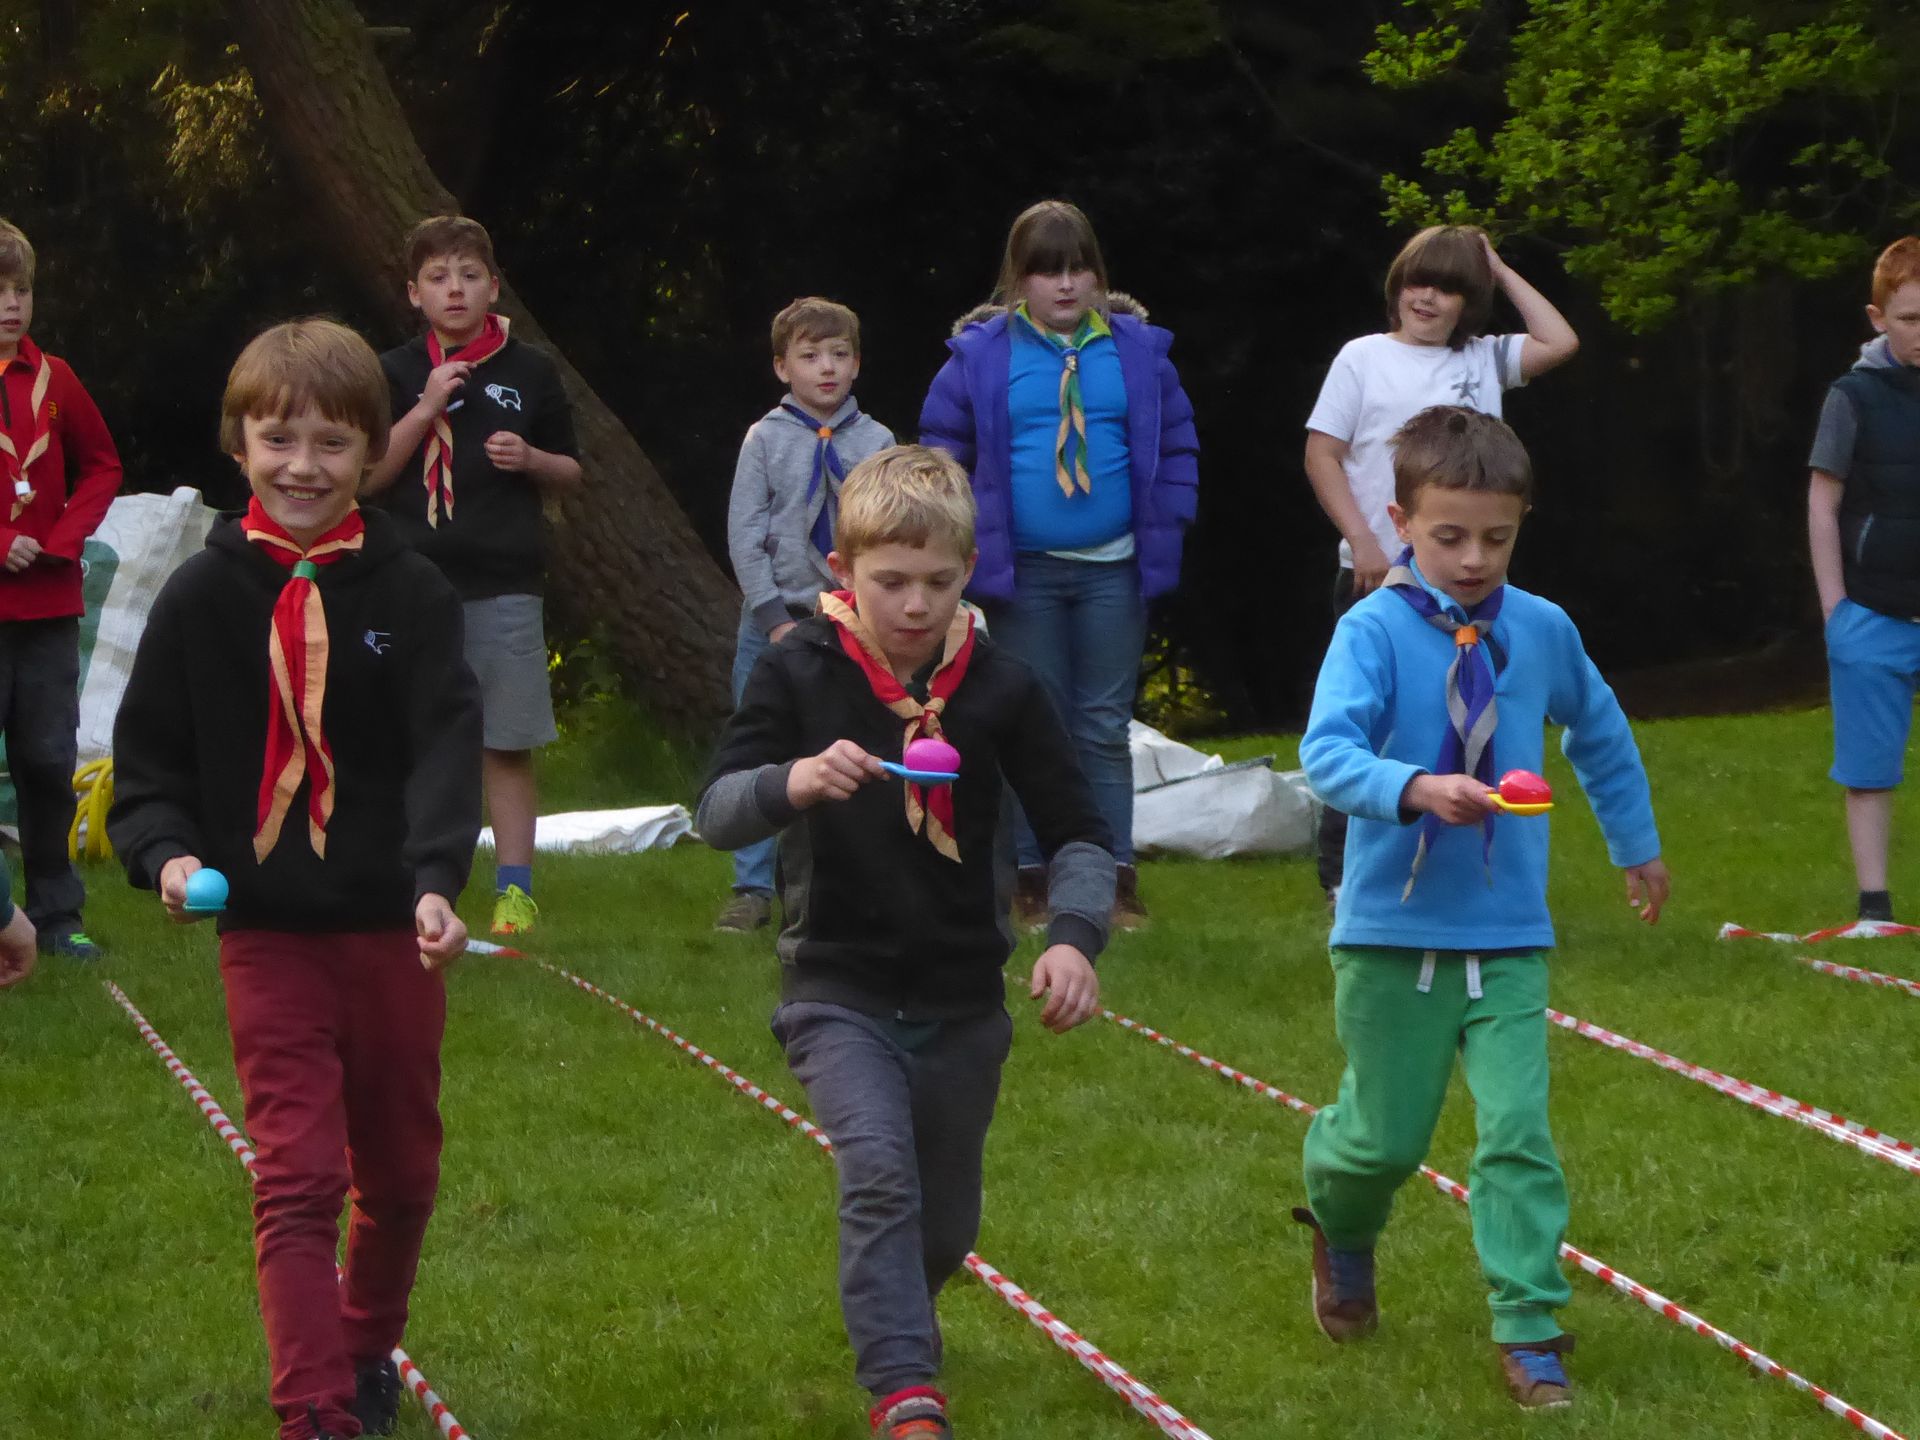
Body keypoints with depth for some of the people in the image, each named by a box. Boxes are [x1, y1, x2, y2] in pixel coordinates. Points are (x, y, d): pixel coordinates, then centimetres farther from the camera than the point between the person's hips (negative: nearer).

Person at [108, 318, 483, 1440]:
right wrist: (167, 851, -15)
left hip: (393, 931, 1)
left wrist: (437, 875, -27)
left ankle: (370, 1350, 39)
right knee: (298, 1178, -10)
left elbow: (447, 746, -12)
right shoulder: (201, 599, -1)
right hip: (267, 935, -1)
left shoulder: (411, 594, -3)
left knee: (400, 1173, 15)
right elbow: (150, 757, 4)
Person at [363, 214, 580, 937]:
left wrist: (532, 460, -6)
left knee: (508, 745, 0)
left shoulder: (530, 373, 7)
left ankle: (514, 886, 7)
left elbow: (570, 471, 16)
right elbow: (367, 476, -2)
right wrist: (426, 409, -11)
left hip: (506, 586, 0)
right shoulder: (395, 374, 6)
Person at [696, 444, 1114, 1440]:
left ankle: (891, 1326, 48)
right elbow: (715, 811, -13)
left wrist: (1074, 936, -17)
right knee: (879, 1172, -25)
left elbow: (1076, 832, 1)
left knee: (944, 1225, 15)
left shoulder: (1000, 686, -4)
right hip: (838, 992, -2)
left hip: (963, 1001, 3)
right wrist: (792, 782, -35)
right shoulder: (800, 674, -7)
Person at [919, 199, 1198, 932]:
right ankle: (1032, 880, 10)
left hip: (1114, 570, 1)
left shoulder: (1138, 349, 3)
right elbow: (942, 451, 4)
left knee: (1105, 728, 5)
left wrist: (1165, 527, 2)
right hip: (1022, 575, -1)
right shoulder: (981, 355, -2)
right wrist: (971, 541, -3)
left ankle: (1116, 882, 8)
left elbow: (1177, 446, 10)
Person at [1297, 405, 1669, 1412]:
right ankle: (1341, 1228, 43)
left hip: (1508, 938, 2)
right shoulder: (1375, 630, -11)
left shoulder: (1542, 631, 1)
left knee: (1518, 1132, -8)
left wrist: (1636, 843, 30)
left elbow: (1598, 732, 21)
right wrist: (1418, 788, -41)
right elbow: (1326, 750, -24)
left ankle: (1529, 1331, -1)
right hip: (1393, 930, -2)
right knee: (1388, 1133, 9)